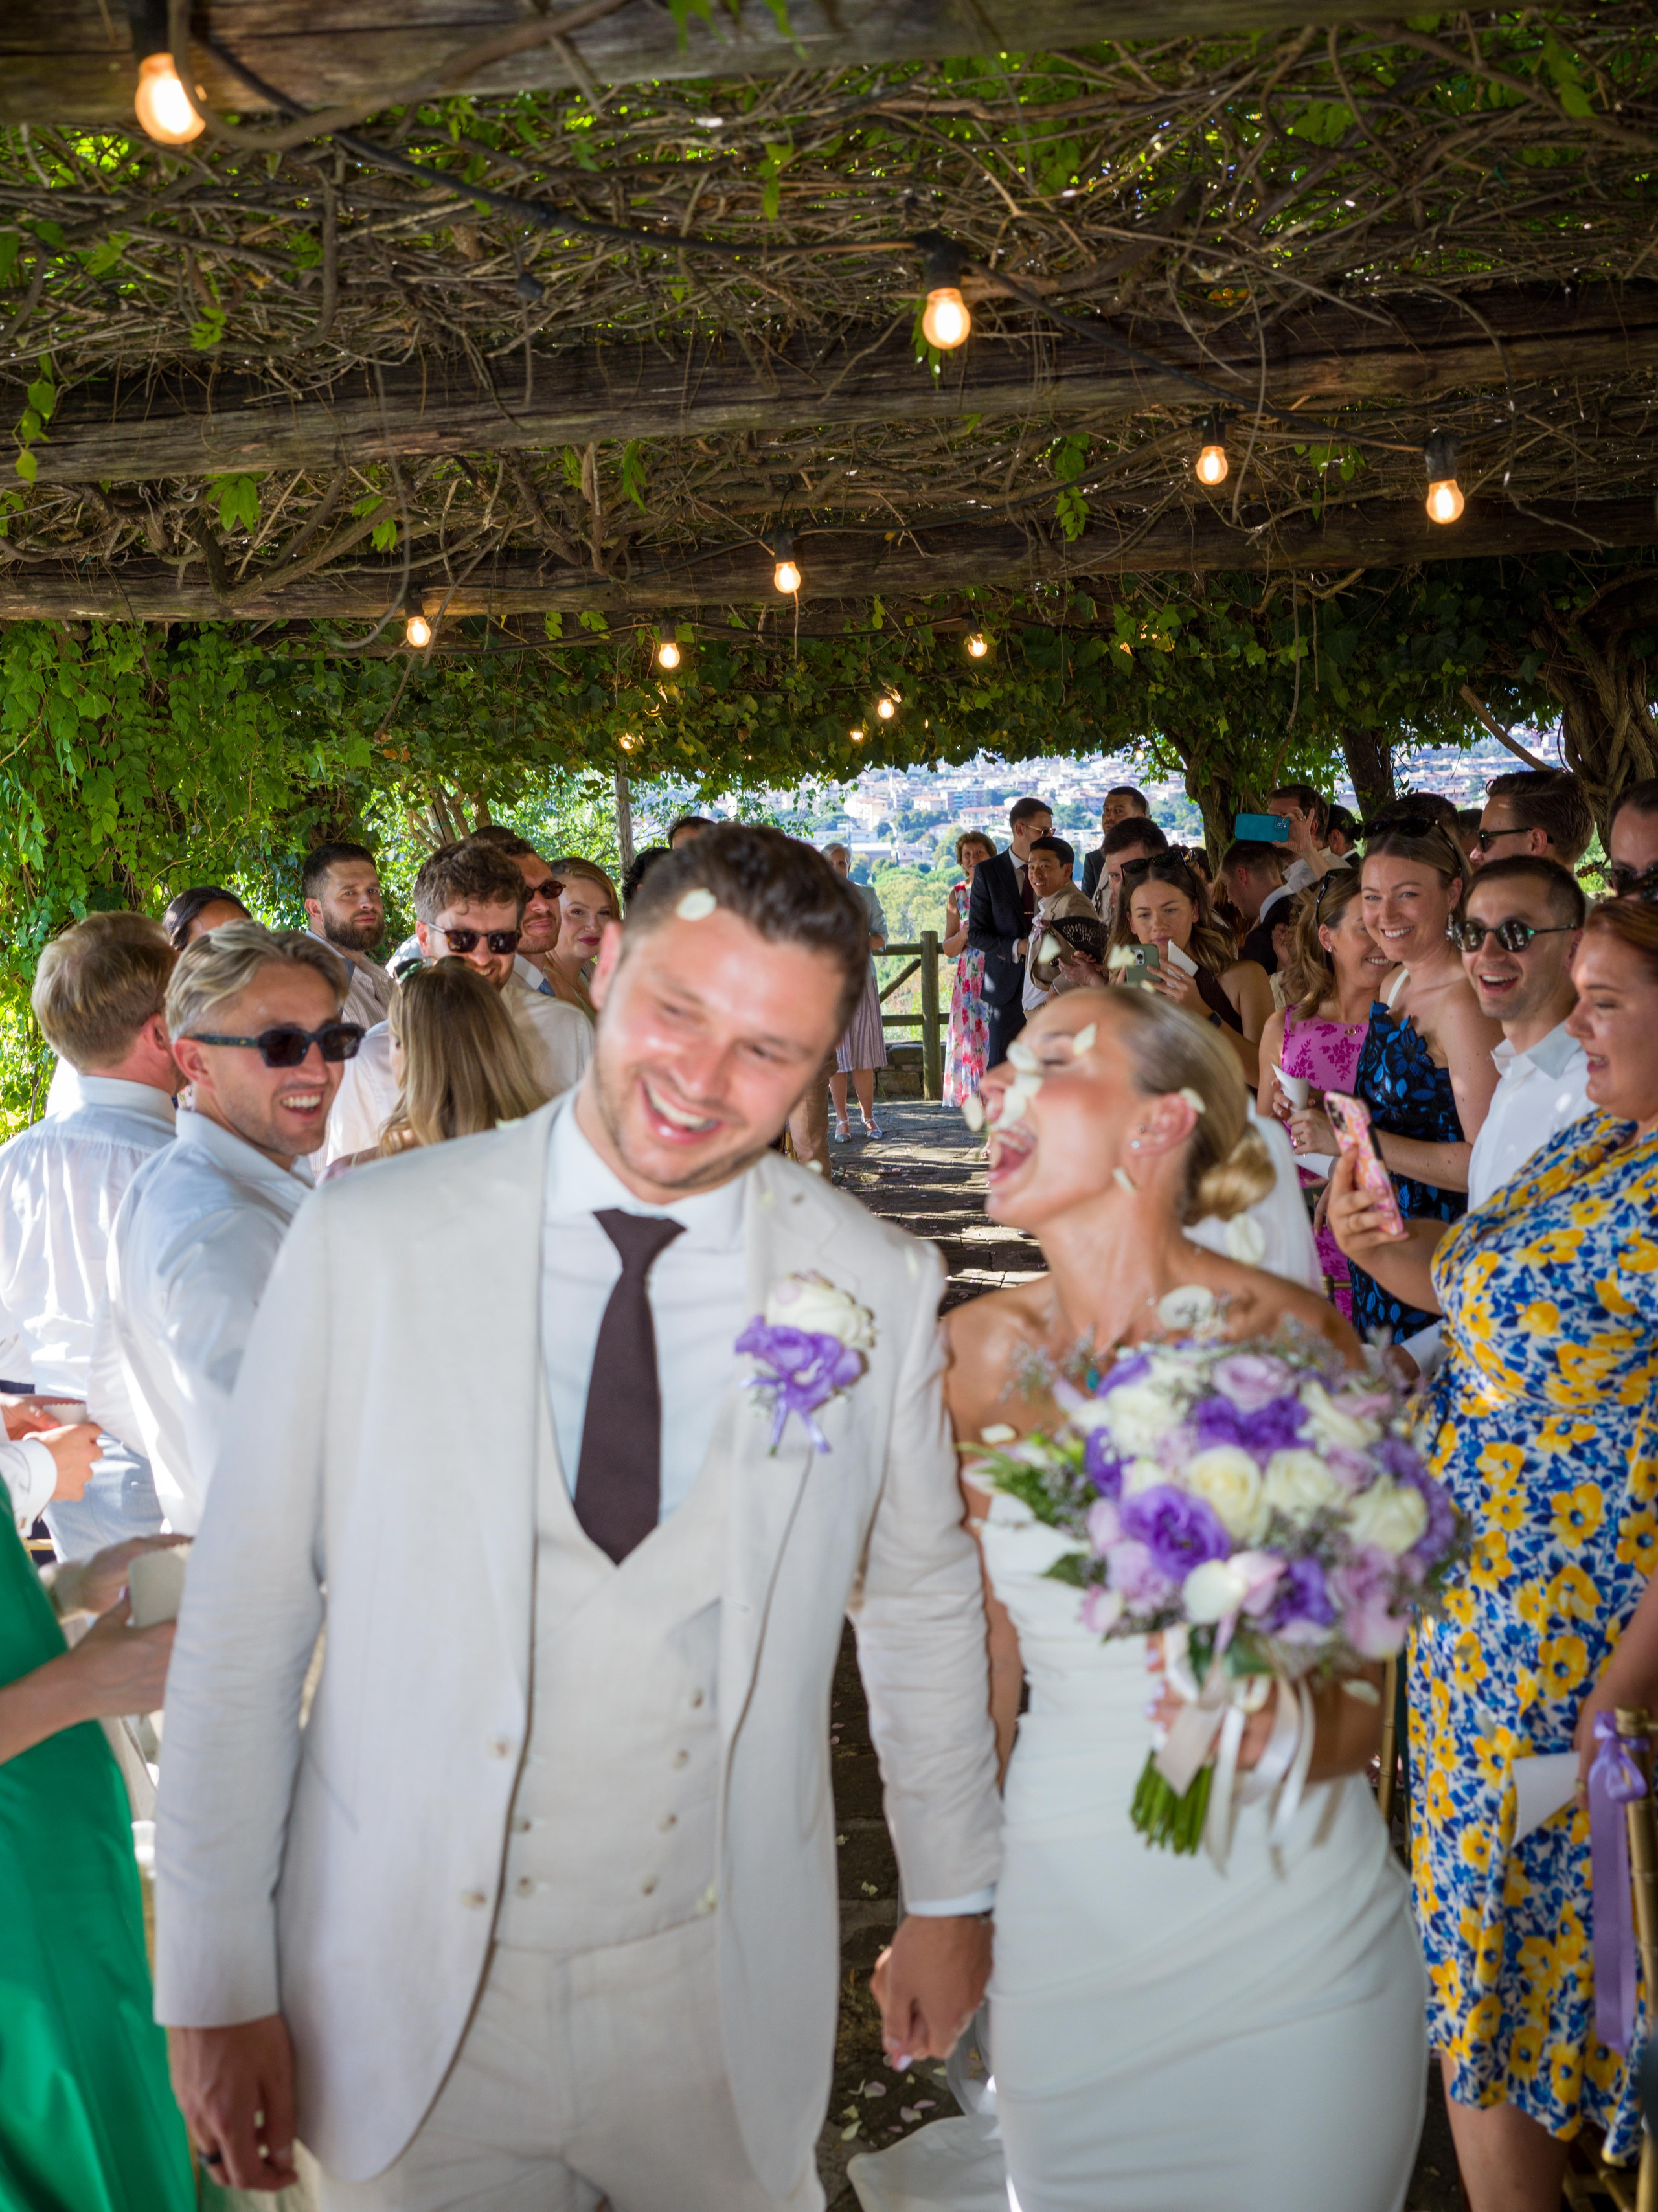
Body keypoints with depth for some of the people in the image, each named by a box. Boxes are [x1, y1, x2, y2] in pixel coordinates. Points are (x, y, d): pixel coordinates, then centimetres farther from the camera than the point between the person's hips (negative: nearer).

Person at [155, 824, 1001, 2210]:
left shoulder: (879, 1287, -7)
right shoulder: (369, 1241, -11)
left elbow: (924, 1602, 6)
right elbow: (245, 1616, -7)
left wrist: (951, 1897, 14)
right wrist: (217, 1985, -4)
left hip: (721, 1998, 1)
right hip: (407, 2003, 0)